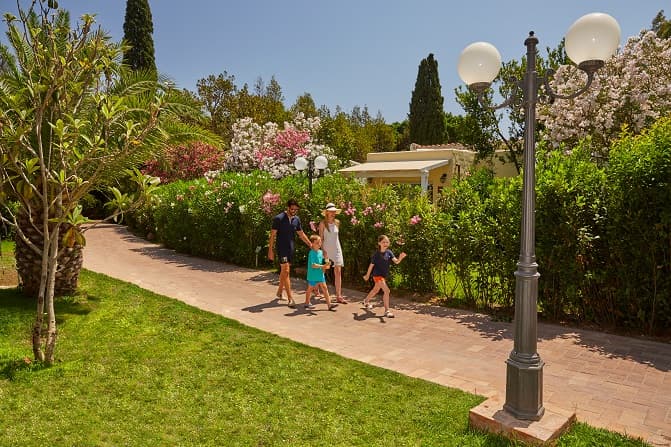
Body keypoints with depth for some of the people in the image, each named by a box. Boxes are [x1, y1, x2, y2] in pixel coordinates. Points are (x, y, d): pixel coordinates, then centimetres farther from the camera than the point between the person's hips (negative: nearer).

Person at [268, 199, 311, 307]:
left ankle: (279, 291, 33)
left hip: (291, 249, 6)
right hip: (282, 248, -6)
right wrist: (270, 250, -11)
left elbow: (301, 234, 13)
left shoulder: (296, 219, 5)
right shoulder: (279, 218, -12)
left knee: (284, 271, 16)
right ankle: (290, 298, -8)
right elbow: (273, 235, -9)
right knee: (286, 272, -9)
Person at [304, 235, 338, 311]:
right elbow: (313, 265, -25)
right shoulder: (312, 253, -18)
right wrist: (322, 266, -30)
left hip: (320, 274, 7)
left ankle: (329, 304, 2)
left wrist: (326, 266, -2)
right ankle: (307, 303, 29)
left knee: (325, 288, 2)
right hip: (313, 275, -7)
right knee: (310, 289, 11)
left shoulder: (321, 252, 6)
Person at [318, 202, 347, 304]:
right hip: (326, 250, -3)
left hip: (336, 249, 3)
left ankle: (339, 296, -5)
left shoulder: (337, 222, 7)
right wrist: (323, 250, -13)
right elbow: (321, 238, -6)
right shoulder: (323, 223, -5)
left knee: (338, 272, -4)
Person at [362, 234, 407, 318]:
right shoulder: (376, 254, -15)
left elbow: (396, 261, -16)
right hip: (377, 274, -7)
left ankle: (366, 301, 51)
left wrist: (400, 258, -38)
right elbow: (371, 265, -5)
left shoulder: (389, 252, -4)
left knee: (376, 290, 26)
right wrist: (367, 275, 6)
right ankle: (387, 310, -13)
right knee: (386, 290, -20)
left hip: (384, 275, 7)